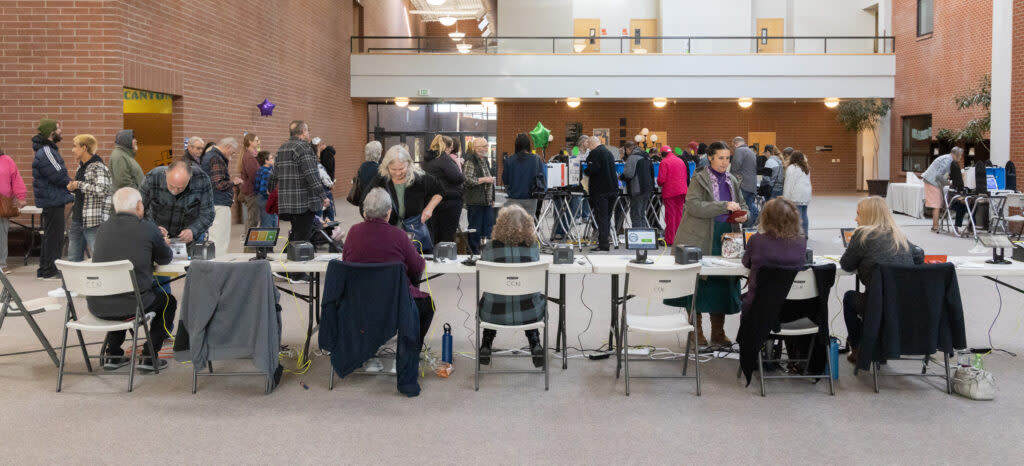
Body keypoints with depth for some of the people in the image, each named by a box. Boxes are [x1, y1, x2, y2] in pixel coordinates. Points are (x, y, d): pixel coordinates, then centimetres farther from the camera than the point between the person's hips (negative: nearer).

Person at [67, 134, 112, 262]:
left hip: (94, 222, -9)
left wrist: (79, 185, -16)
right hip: (77, 220, 9)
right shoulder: (81, 166, 14)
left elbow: (101, 190, -28)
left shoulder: (98, 167, -13)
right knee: (73, 259, 15)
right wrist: (72, 188, 7)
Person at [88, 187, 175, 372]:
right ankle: (149, 356, 17)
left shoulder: (103, 228, 8)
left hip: (96, 306, 5)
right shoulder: (148, 228, -6)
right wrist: (162, 243, 33)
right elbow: (166, 259, 10)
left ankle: (112, 354, 34)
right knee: (168, 301, 23)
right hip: (129, 306, -5)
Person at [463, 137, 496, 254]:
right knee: (475, 228, -2)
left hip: (487, 202, 8)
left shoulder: (485, 160, 17)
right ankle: (474, 253, 4)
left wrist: (492, 199, 23)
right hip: (475, 202, -8)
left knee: (488, 227, 8)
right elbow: (467, 180, -22)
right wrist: (484, 179, -17)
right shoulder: (470, 161, -11)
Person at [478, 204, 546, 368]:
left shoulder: (490, 248, -11)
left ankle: (486, 346, 33)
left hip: (495, 315, 0)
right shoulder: (533, 247, -8)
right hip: (528, 313, 0)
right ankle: (535, 344, 26)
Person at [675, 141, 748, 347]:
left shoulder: (732, 181, 14)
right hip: (700, 241, -5)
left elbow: (742, 205, 24)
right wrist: (724, 206, -23)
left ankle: (718, 333, 16)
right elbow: (694, 206, -18)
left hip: (725, 239, 5)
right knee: (698, 283, -1)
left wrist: (743, 215, 0)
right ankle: (696, 332, 11)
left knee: (722, 284, 7)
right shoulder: (699, 179, -4)